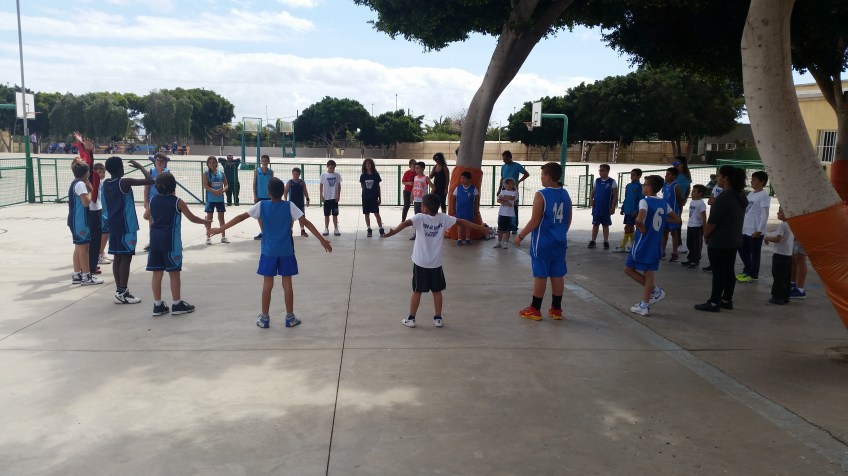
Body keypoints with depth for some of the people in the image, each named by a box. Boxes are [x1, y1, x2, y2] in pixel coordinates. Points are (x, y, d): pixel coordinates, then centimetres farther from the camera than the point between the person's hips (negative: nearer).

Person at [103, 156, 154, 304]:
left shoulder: (105, 184, 9)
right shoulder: (124, 182, -15)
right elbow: (150, 180, -17)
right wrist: (140, 166, -5)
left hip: (113, 226, 8)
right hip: (126, 226, -8)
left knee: (117, 257, 10)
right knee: (125, 258, -4)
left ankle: (119, 290, 15)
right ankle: (122, 293, -2)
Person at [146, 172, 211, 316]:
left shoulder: (153, 199, 6)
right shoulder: (177, 202, -8)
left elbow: (146, 215, 23)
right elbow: (192, 218, -3)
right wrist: (205, 221, 14)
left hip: (155, 239, 5)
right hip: (170, 240, -5)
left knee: (157, 272, 7)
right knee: (174, 272, 3)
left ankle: (158, 305, 12)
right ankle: (176, 304, 9)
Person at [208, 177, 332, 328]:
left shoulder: (261, 205, -5)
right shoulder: (290, 206, -7)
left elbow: (241, 217, -4)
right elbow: (306, 222, -12)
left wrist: (220, 229, 4)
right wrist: (322, 240, -11)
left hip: (269, 251, 1)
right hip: (286, 251, 0)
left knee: (267, 284, 7)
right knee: (287, 283, 6)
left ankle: (264, 318, 14)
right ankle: (290, 317, 14)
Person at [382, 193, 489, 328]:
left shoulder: (420, 217, -13)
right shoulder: (443, 218, -3)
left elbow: (406, 223, -32)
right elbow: (461, 221, 5)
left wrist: (393, 232, -45)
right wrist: (479, 227, 15)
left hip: (420, 262, -2)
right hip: (436, 263, 2)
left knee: (417, 291, 8)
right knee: (437, 291, 14)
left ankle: (411, 318, 14)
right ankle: (438, 318, 20)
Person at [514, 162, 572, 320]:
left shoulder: (541, 195, -14)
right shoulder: (565, 194, 6)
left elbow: (535, 221, -16)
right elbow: (568, 220, 13)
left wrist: (520, 235, -6)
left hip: (542, 242, -6)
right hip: (559, 241, 6)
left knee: (540, 275, 0)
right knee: (557, 275, 11)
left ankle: (535, 310, 9)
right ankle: (556, 309, 18)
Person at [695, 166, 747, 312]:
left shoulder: (723, 197, -20)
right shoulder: (740, 197, 9)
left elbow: (712, 221, -19)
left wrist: (705, 235, -5)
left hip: (719, 242, -9)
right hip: (734, 240, 9)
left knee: (718, 272, -3)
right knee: (728, 271, 14)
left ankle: (714, 302, 2)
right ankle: (727, 300, 21)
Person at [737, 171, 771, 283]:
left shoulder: (764, 195, -12)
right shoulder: (750, 193, 13)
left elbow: (765, 215, -16)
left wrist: (759, 230, -20)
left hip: (756, 231, -8)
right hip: (746, 229, 8)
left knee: (754, 254, 2)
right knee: (742, 250, 16)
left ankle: (753, 275, 13)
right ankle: (747, 271, 30)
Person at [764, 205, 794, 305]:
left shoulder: (782, 225, -18)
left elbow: (778, 239, -25)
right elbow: (794, 238, 20)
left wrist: (767, 238, -10)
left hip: (780, 255, -9)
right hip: (789, 255, 9)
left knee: (778, 277, -3)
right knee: (787, 277, 12)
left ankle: (778, 297, 0)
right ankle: (785, 296, 18)